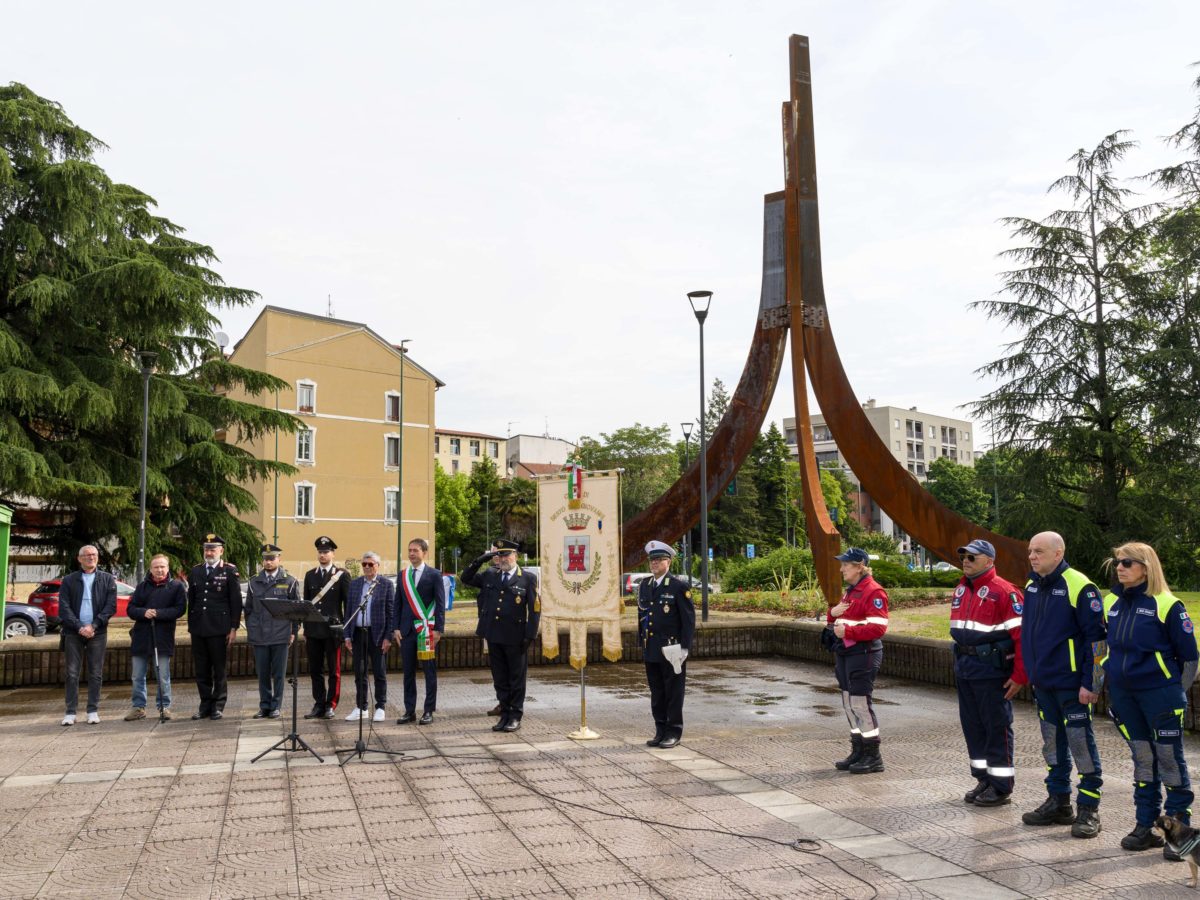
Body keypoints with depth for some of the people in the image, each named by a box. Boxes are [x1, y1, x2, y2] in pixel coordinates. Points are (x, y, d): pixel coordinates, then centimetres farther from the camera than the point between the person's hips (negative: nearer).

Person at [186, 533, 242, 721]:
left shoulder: (230, 571, -1)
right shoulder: (195, 572, 12)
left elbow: (236, 601, -3)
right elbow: (191, 600, 15)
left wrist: (233, 628, -7)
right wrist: (191, 625, 11)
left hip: (219, 629, -4)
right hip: (198, 629, 4)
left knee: (219, 670, 2)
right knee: (201, 670, 8)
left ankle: (218, 706, 11)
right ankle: (205, 705, 17)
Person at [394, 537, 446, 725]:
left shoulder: (434, 575, -2)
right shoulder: (403, 575, 11)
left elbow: (440, 603, -4)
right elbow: (398, 603, 12)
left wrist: (438, 629, -10)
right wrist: (397, 628, 5)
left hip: (427, 630, -4)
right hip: (407, 630, 4)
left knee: (429, 671, 2)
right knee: (408, 672, 8)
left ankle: (429, 711, 9)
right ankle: (410, 711, 15)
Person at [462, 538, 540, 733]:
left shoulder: (527, 579, -4)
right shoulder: (489, 575, 9)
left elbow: (534, 609, -5)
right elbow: (466, 578, 16)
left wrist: (530, 636, -11)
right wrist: (479, 561, 1)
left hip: (515, 637, -4)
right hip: (494, 636, 4)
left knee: (516, 678, 6)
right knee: (500, 679, 11)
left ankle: (515, 717, 15)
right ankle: (505, 714, 21)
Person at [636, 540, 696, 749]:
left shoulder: (679, 586, -8)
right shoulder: (644, 585, 10)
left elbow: (689, 619, -8)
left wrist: (684, 647, -12)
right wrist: (642, 643, 12)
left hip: (672, 650, -6)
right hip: (651, 651, 6)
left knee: (674, 692, 3)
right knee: (657, 693, 12)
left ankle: (674, 732, 13)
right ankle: (661, 730, 21)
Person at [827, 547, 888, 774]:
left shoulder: (873, 592, -13)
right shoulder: (850, 591, 17)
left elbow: (878, 628, -21)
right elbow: (834, 623, 24)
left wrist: (848, 631, -23)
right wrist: (833, 613, 2)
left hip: (863, 654, -9)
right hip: (845, 653, 9)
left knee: (860, 703, -6)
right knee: (849, 704, 13)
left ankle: (873, 757, 4)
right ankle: (858, 753, 23)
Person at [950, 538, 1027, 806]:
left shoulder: (1003, 591, -14)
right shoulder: (961, 589, 12)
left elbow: (1022, 635, -16)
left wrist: (1019, 676, -18)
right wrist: (960, 661, 16)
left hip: (991, 670, -8)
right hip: (965, 668, 8)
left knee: (997, 727, 2)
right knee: (972, 725, 14)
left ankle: (1001, 787, 12)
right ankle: (983, 780, 26)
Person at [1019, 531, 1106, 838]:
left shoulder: (1079, 587, -14)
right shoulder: (1032, 587, 9)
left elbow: (1096, 637, -15)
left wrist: (1091, 682, -17)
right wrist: (1030, 671, 17)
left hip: (1071, 683, -7)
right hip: (1042, 683, 7)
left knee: (1081, 743, 1)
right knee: (1052, 743, 15)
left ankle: (1089, 809, 11)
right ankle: (1058, 803, 26)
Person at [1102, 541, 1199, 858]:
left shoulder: (1167, 604, -9)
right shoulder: (1111, 603, 7)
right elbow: (1103, 645, 18)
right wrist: (1101, 684, 16)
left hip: (1159, 693, -5)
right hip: (1123, 695, 5)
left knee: (1170, 760, 1)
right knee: (1142, 759, 12)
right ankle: (1145, 826, 19)